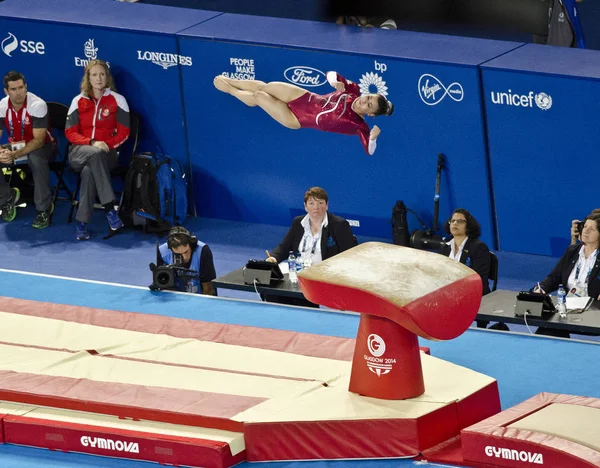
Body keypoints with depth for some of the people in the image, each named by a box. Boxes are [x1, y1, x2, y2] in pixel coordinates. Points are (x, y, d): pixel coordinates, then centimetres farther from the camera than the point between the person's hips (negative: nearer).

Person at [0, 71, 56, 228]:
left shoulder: (38, 105, -23)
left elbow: (38, 140, -27)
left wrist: (15, 155, -41)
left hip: (43, 146, -5)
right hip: (15, 146, 5)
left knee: (36, 159, -40)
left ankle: (44, 209, -27)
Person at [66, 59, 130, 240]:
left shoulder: (117, 100, 4)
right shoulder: (78, 101, 8)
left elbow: (123, 133, 2)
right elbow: (70, 132, 3)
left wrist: (106, 144, -15)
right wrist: (92, 143, -15)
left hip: (107, 153, 0)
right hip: (79, 152, 0)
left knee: (89, 171, -36)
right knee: (96, 155, -38)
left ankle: (83, 222, -36)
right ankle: (109, 208, -42)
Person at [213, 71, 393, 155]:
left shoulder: (358, 125, -23)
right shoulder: (353, 91, -11)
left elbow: (369, 150, -29)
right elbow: (331, 74, 0)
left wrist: (373, 137, -51)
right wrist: (335, 81, -24)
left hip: (296, 119, -3)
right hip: (304, 98, 3)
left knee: (258, 97, -4)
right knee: (264, 86, 6)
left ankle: (228, 89, 29)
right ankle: (229, 81, 37)